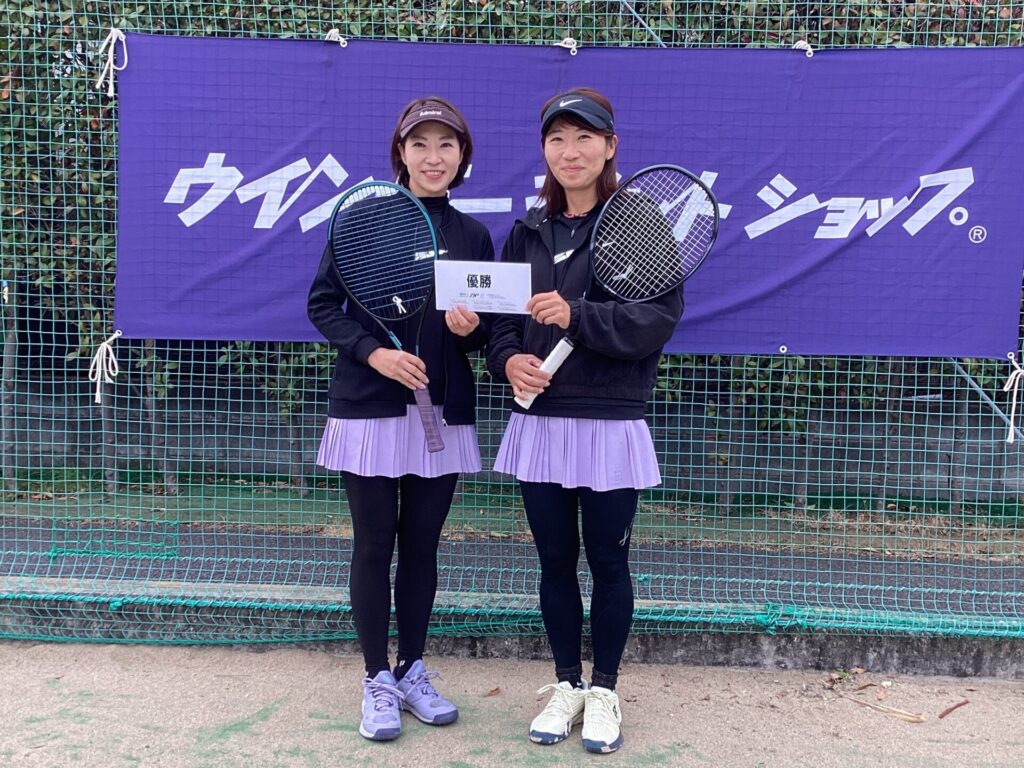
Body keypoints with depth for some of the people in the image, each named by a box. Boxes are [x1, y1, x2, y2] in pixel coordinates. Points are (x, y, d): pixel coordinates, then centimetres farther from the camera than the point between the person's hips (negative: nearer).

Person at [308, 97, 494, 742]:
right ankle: (378, 681, 18)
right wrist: (373, 352, -17)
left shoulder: (474, 235, 7)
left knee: (422, 545, 10)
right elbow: (323, 305, -2)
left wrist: (470, 329, -11)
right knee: (374, 544, 4)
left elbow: (485, 331, 12)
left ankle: (413, 672, 26)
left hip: (444, 413, 3)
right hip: (369, 408, -2)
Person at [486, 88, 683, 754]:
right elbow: (502, 316, 12)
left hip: (610, 425, -4)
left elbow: (660, 317, -14)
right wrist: (510, 360, -9)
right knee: (556, 561, 12)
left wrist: (577, 315, -24)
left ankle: (604, 691, 26)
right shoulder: (528, 232, 10)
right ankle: (567, 683, 30)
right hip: (539, 421, 4)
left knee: (608, 562, 8)